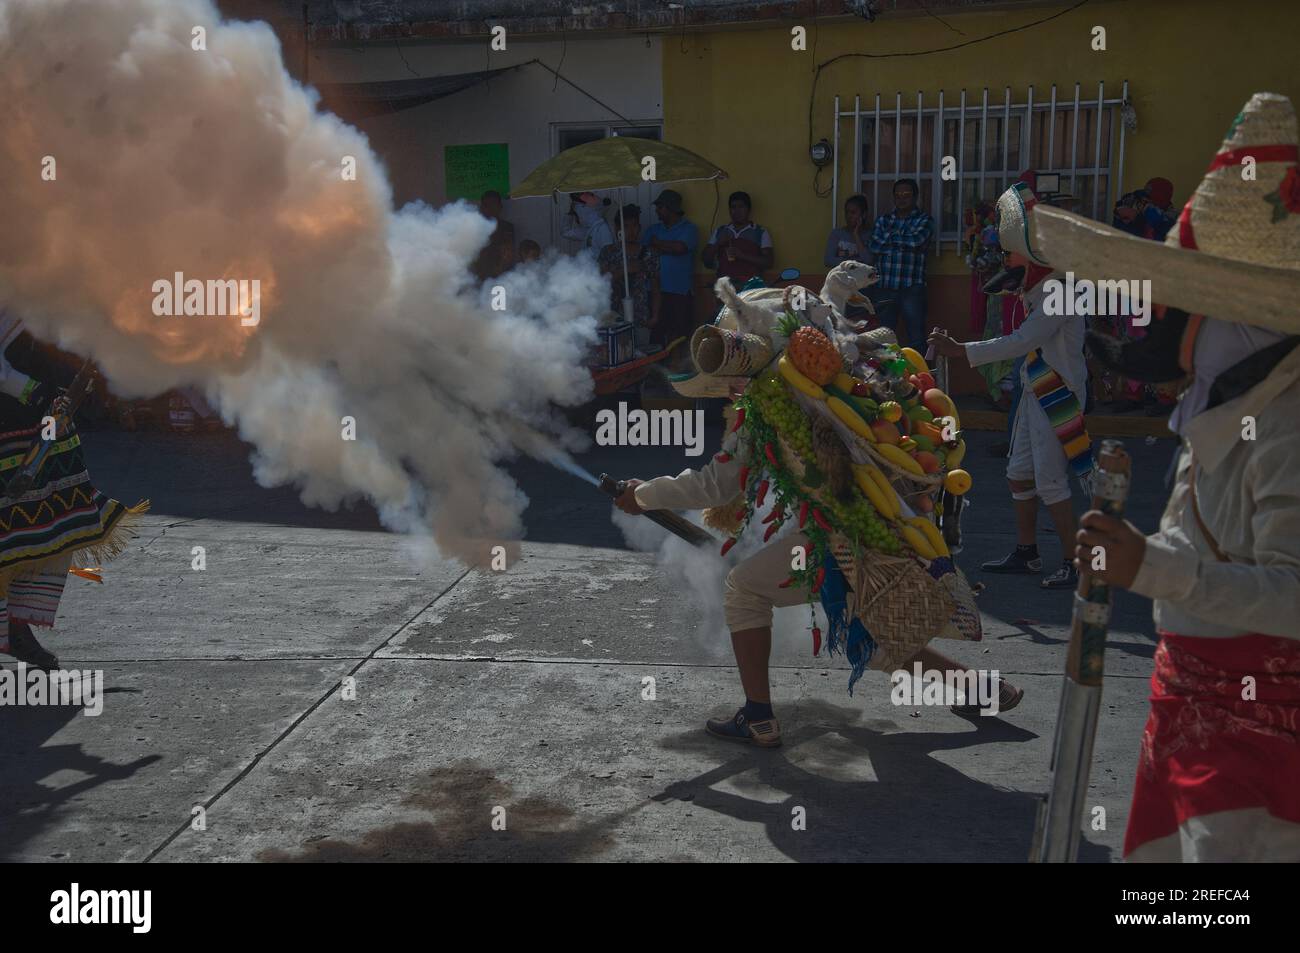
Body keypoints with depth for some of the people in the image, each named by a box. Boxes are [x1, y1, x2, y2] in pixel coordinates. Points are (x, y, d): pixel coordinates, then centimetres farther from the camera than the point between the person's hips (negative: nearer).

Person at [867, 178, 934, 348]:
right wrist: (903, 243, -7)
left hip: (912, 288, -3)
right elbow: (873, 246, -2)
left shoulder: (924, 220, 5)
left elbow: (917, 240, -16)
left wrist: (890, 236, -2)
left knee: (916, 337, -3)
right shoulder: (883, 220, 14)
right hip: (883, 288, 3)